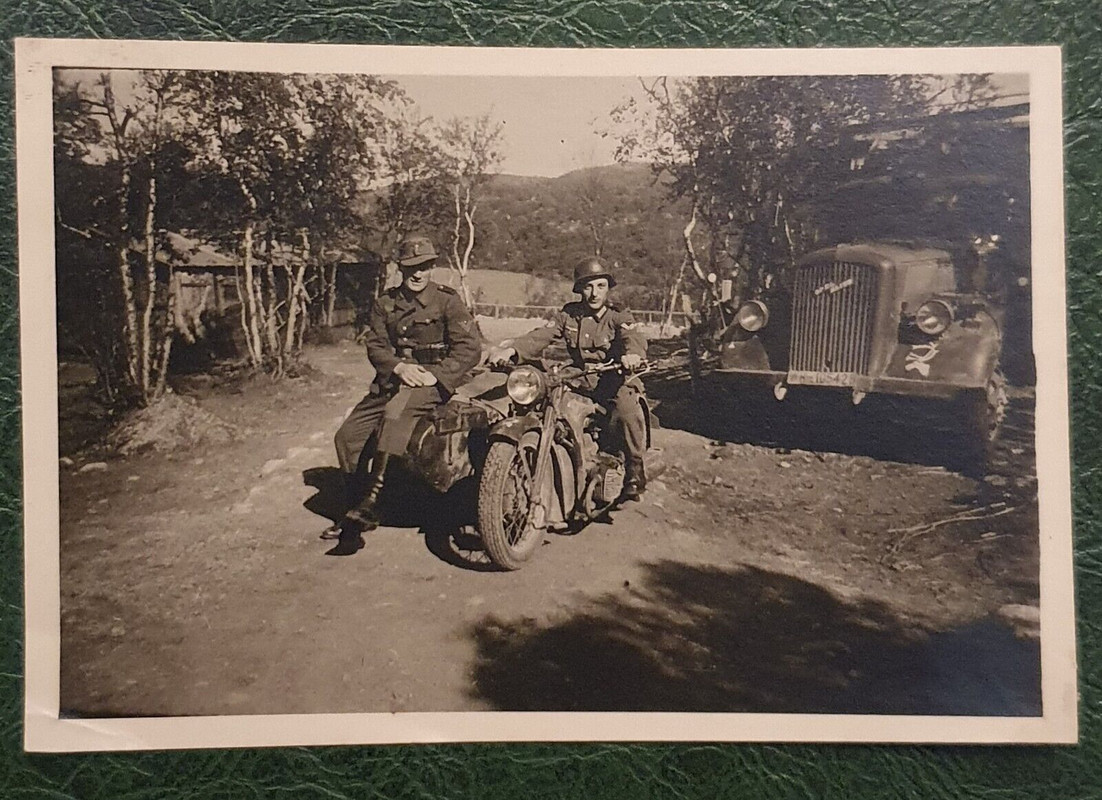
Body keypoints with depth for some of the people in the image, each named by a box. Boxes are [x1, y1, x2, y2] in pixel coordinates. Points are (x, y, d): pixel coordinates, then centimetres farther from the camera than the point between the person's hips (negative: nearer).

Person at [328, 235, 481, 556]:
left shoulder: (447, 300, -3)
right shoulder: (386, 302, 11)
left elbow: (470, 348, -9)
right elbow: (375, 344, 7)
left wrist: (435, 375, -19)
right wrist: (398, 366, -14)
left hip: (431, 379, -6)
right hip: (391, 377, 6)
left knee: (395, 414, -36)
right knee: (347, 437, -2)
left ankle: (370, 501, -35)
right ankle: (356, 505, 16)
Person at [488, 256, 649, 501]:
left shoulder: (619, 317, 1)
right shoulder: (568, 314, 10)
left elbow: (634, 338, -21)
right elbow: (540, 337, -4)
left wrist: (633, 354, -47)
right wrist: (510, 349, -24)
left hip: (615, 382, -3)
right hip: (579, 382, 4)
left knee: (628, 414, -33)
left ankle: (635, 472, -13)